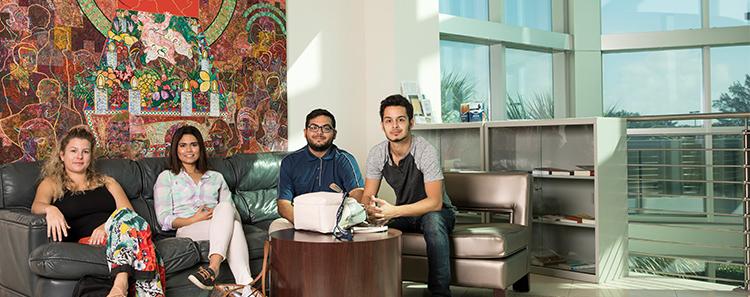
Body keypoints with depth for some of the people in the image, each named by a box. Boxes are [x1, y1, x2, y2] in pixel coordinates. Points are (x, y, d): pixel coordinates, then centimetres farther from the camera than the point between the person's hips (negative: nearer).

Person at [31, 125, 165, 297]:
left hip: (111, 235, 3)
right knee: (125, 216, -34)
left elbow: (129, 213, 11)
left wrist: (107, 226, -12)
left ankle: (121, 283, -50)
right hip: (85, 240, -3)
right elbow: (37, 206, -1)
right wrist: (50, 209, -27)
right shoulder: (52, 184, 22)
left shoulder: (107, 182, 27)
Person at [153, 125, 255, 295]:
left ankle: (213, 267, -54)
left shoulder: (216, 177, 29)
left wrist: (219, 214, -6)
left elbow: (229, 208, 20)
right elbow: (164, 219, 7)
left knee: (225, 208, -38)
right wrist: (194, 219, -11)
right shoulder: (166, 177, 19)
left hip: (221, 226, 3)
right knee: (232, 226, -37)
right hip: (186, 229, -3)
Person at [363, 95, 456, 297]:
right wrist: (369, 210, -31)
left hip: (438, 213, -4)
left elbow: (435, 202, -29)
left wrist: (395, 211, -42)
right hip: (404, 214, 5)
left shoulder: (425, 151, -24)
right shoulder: (377, 154, -8)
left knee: (432, 220, -38)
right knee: (371, 223, -21)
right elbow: (368, 195, -5)